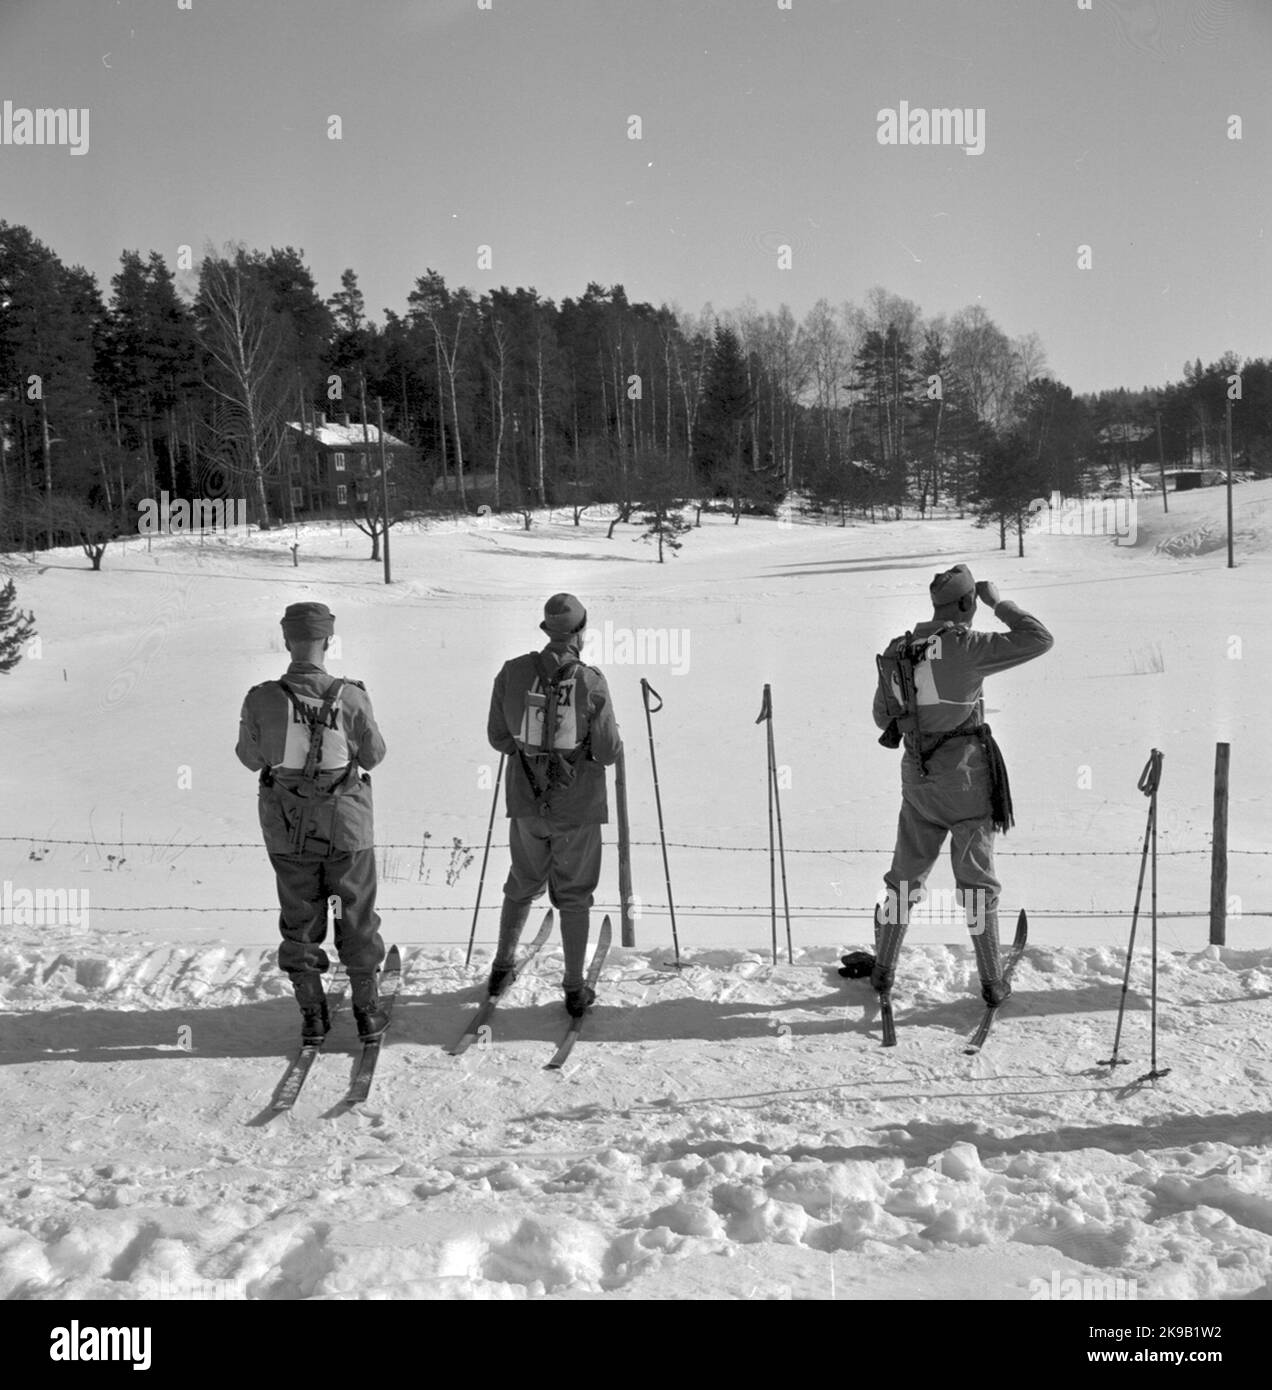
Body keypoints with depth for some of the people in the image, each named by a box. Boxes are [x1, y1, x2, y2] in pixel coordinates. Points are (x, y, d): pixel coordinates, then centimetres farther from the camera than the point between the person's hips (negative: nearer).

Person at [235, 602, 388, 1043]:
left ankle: (312, 1015, 22)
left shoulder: (261, 700, -15)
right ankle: (367, 1010, 23)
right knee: (357, 917, 15)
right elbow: (373, 755, -5)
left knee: (300, 920, 17)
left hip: (288, 828, 1)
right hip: (346, 824, -1)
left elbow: (251, 759, 1)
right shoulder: (350, 698, -19)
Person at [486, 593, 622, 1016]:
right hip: (577, 806, -3)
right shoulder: (592, 683, -16)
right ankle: (575, 990, 17)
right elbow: (609, 752, -13)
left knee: (523, 885, 23)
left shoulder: (513, 673, -8)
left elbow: (498, 737, 0)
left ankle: (501, 968, 34)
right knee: (574, 896, 11)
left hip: (527, 801, 3)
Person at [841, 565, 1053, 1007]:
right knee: (976, 881, 7)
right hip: (966, 778, -4)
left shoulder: (896, 651, 2)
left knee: (905, 876, 17)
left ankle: (883, 968, 25)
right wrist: (999, 602, -3)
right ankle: (992, 982, 14)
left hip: (917, 777, 5)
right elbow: (1040, 640, -14)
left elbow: (882, 716, 12)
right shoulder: (964, 646, -16)